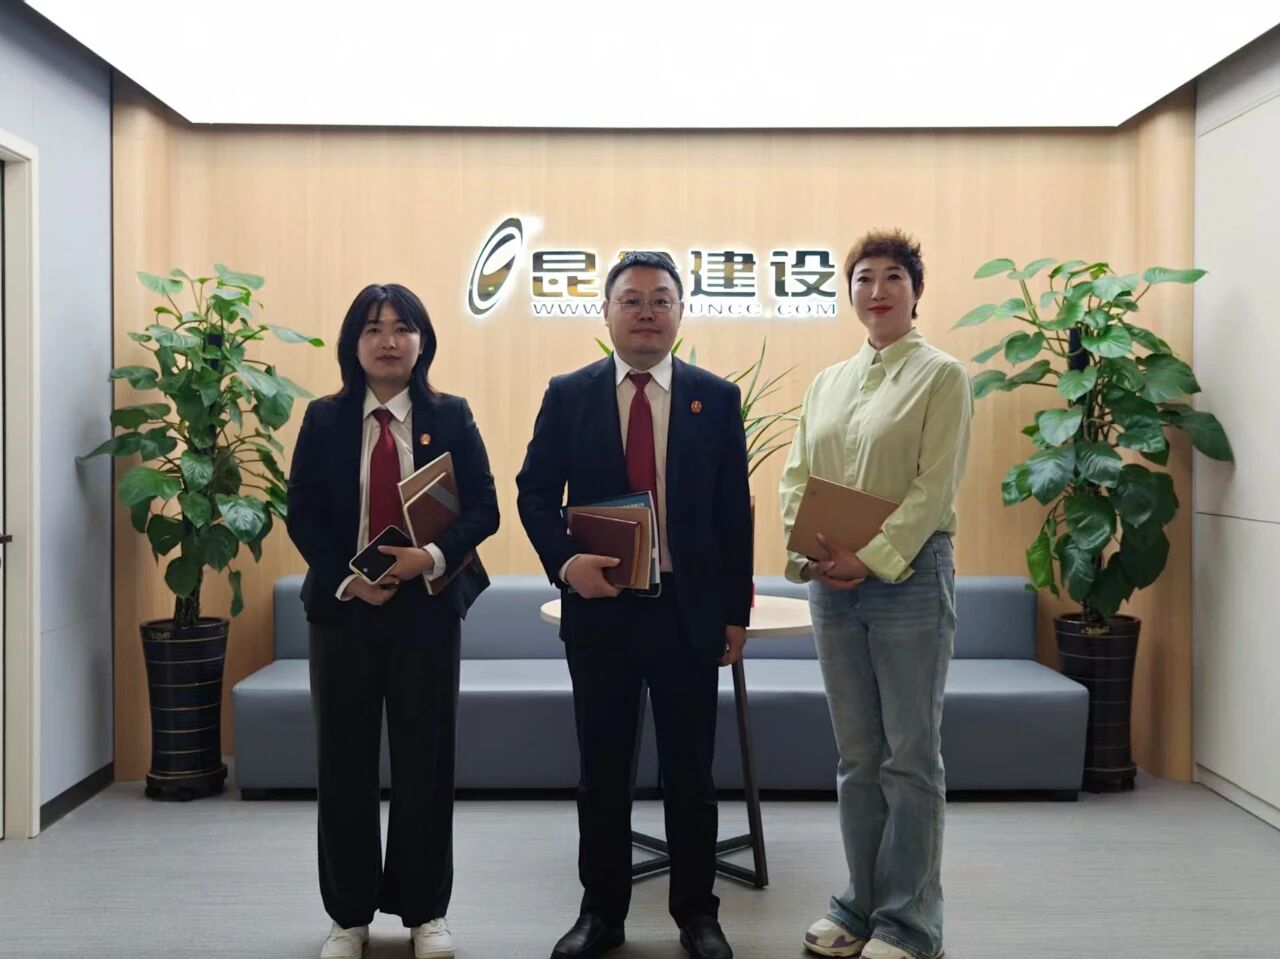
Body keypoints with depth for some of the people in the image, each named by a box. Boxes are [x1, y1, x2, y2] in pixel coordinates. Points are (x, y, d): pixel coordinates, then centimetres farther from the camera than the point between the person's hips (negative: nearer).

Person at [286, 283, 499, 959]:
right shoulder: (324, 420, 4)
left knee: (426, 757, 5)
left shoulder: (451, 417, 2)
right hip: (344, 605, 1)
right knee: (344, 759, 6)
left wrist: (432, 557, -18)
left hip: (428, 606, 0)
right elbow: (302, 516, 1)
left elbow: (483, 509, -2)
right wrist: (348, 580, -13)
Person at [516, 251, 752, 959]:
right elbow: (534, 493, 3)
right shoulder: (568, 396, 3)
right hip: (599, 606, 1)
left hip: (689, 610, 0)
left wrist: (736, 611, 1)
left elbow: (735, 512, 3)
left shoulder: (716, 398, 2)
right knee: (603, 769, 12)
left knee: (690, 770, 10)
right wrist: (565, 562, -15)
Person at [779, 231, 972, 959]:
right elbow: (797, 475, 10)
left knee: (911, 756, 2)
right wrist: (806, 552, -6)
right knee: (858, 756, 12)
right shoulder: (827, 383, 13)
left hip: (908, 575, -5)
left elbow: (934, 484, -11)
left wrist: (873, 559, -18)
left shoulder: (941, 375, -3)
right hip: (832, 583, 5)